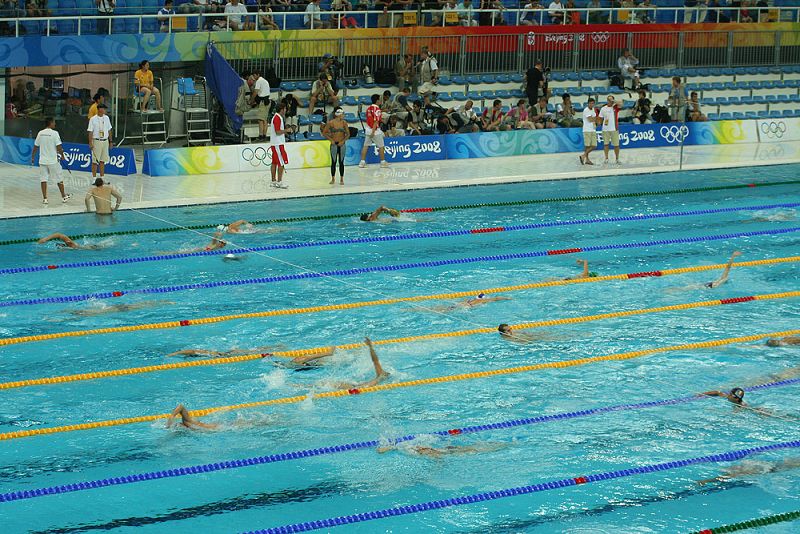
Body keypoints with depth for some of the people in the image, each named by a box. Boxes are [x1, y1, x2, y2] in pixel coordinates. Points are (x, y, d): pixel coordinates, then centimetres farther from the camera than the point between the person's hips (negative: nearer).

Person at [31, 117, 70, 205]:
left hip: (42, 161, 4)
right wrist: (62, 155, 2)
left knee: (43, 179, 5)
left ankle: (44, 198, 2)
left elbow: (35, 147, 7)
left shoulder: (40, 133, 2)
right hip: (53, 161, -4)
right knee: (59, 178, 10)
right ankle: (64, 196, 20)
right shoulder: (54, 133, -12)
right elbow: (59, 147, -14)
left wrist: (33, 157, 18)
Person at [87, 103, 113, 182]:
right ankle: (94, 178, 4)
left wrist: (111, 141, 12)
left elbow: (109, 130, 14)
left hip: (105, 141, 5)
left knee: (103, 161, 8)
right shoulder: (93, 119, -7)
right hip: (97, 141, -5)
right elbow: (90, 132, -6)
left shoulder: (106, 118, 8)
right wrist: (90, 143, -11)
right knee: (95, 161, -1)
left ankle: (102, 178, 14)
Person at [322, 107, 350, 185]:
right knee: (333, 162, 2)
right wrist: (331, 140, -10)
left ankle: (341, 179, 8)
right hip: (334, 144, -2)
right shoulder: (330, 123, -6)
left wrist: (343, 141, -10)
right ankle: (333, 179, 12)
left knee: (341, 162, 3)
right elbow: (324, 133, -1)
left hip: (342, 144, 2)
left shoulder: (344, 123, 1)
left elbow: (348, 134, 4)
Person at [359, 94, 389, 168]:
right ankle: (383, 161, 12)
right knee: (381, 146, 6)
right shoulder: (377, 109, -14)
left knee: (366, 146, 7)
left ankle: (362, 162, 4)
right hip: (375, 130, -7)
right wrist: (373, 131, -20)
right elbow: (376, 121, -18)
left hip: (368, 129, 7)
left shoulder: (369, 108, 9)